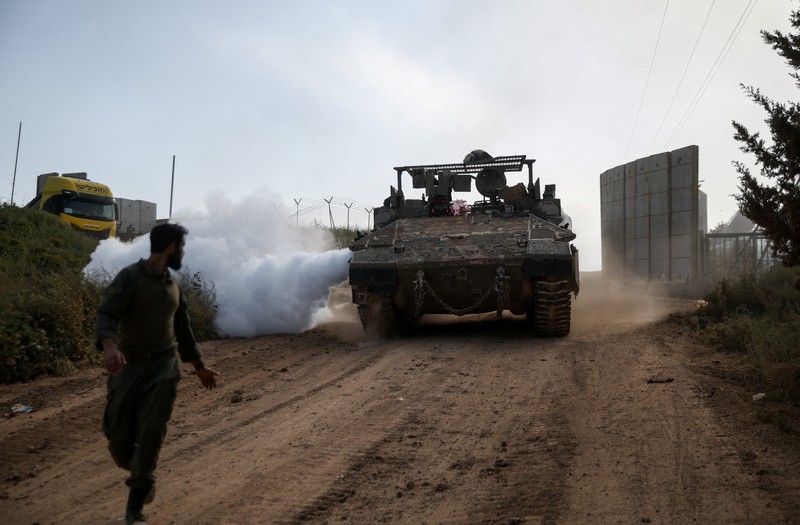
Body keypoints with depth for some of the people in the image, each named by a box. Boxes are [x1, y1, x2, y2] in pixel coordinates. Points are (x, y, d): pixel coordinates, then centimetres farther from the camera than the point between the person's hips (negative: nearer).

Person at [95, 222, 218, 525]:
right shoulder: (130, 277, -7)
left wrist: (200, 367, 29)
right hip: (130, 366, -4)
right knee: (119, 438, 0)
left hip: (164, 366, 4)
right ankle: (142, 477, 33)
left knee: (152, 433, -9)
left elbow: (182, 329, 25)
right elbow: (106, 315, -22)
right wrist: (109, 347, -43)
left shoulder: (172, 285, 14)